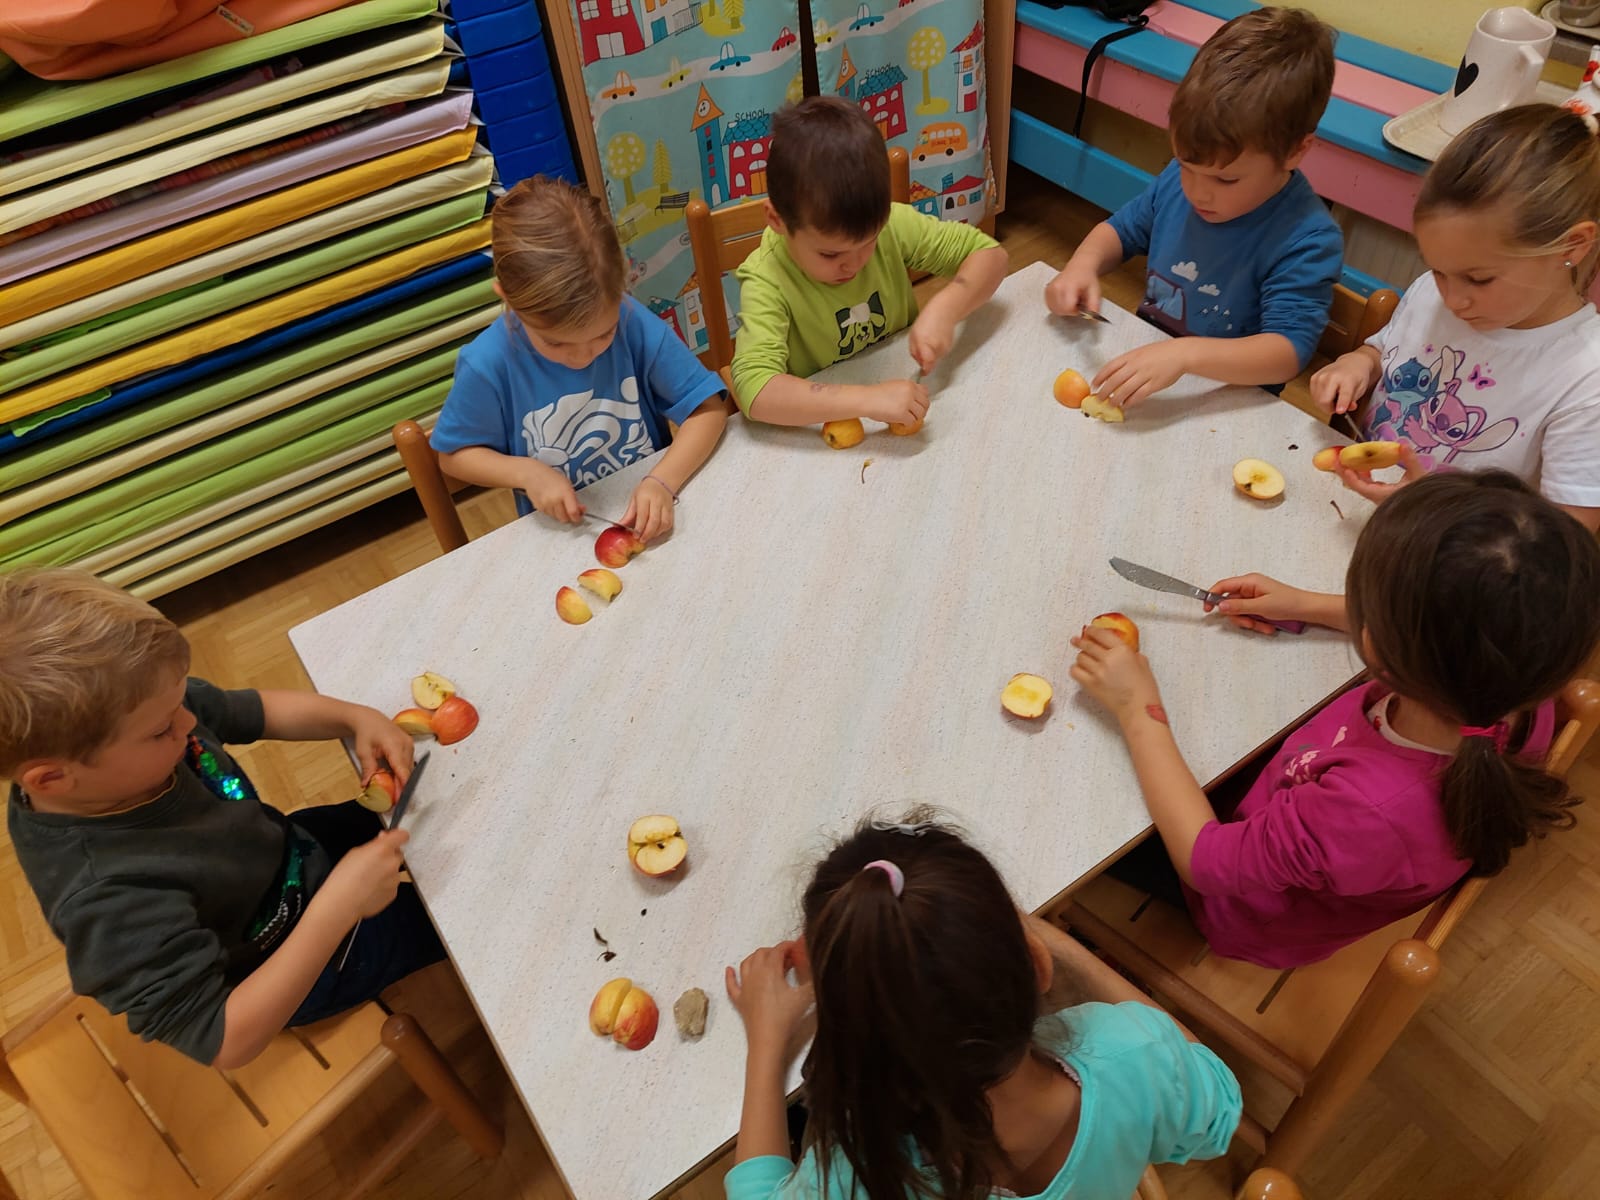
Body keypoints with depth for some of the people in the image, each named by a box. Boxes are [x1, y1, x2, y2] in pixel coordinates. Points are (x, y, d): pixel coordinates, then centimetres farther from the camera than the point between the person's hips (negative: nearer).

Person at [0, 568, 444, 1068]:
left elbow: (265, 710, -5)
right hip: (300, 968, -6)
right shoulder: (111, 902, -44)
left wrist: (357, 718, -22)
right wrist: (339, 905, -44)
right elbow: (225, 1041, -38)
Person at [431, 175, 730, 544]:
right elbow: (454, 455, 0)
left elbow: (709, 408, -9)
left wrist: (663, 482, -23)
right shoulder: (488, 364, -15)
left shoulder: (635, 324, -15)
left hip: (650, 519, 2)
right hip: (562, 536, -2)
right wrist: (525, 472, -16)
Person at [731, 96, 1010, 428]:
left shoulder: (891, 225, -12)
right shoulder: (767, 282, -23)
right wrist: (868, 399, -44)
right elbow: (754, 391, -36)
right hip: (823, 432, -4)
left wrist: (943, 310, -21)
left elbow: (988, 253, -2)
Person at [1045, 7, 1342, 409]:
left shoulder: (1307, 241, -20)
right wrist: (1083, 265, -8)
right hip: (1140, 359, 6)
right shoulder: (1181, 177, -2)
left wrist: (1184, 354, -41)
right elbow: (1123, 228, 14)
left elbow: (1288, 351, -27)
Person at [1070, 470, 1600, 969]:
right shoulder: (1523, 701, -28)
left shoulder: (1367, 814, -49)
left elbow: (1202, 860, -30)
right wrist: (1308, 605, 2)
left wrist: (1139, 711, -26)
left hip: (1256, 926, -6)